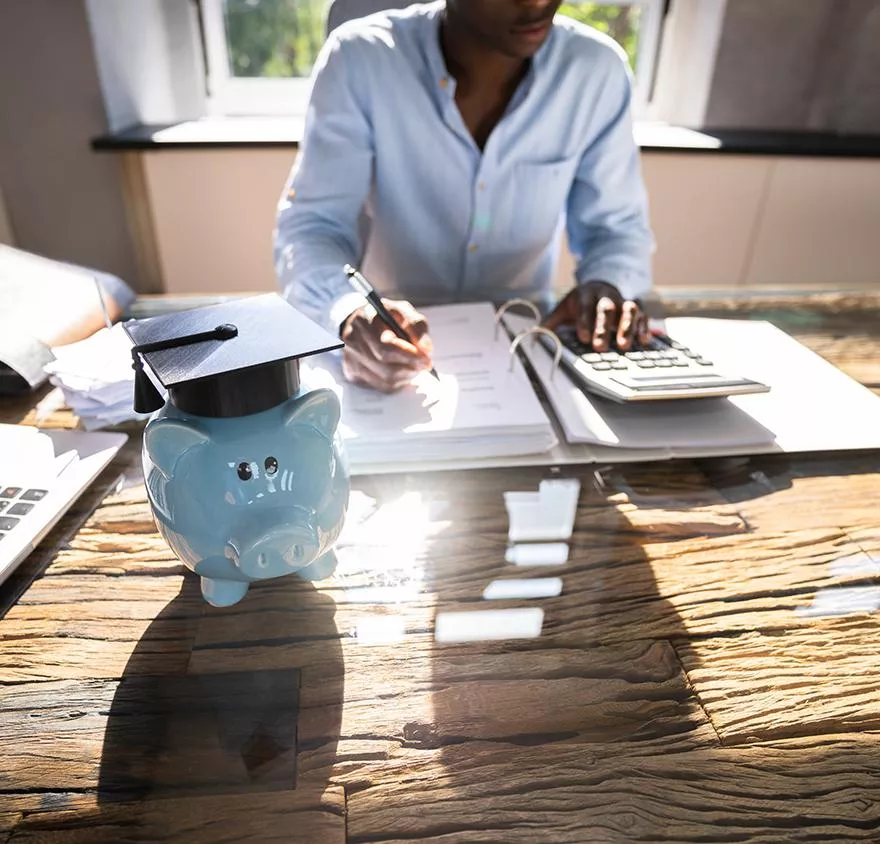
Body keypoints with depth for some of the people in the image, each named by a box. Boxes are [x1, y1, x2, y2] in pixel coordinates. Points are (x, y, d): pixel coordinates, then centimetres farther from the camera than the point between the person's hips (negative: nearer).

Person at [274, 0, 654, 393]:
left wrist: (609, 286, -23)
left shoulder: (599, 69, -9)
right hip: (391, 339, -2)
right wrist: (352, 312, -38)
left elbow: (618, 224, 0)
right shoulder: (359, 59, -15)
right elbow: (310, 225, -16)